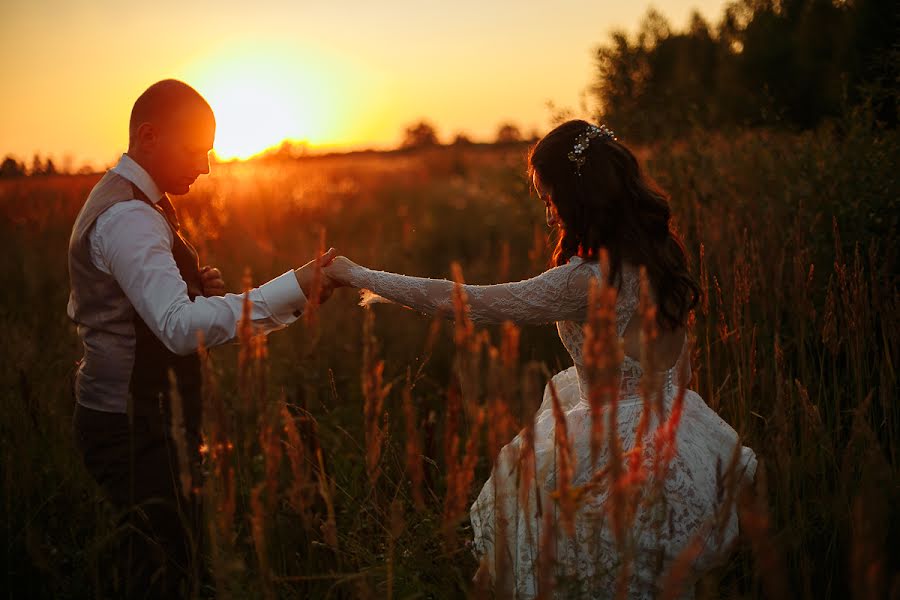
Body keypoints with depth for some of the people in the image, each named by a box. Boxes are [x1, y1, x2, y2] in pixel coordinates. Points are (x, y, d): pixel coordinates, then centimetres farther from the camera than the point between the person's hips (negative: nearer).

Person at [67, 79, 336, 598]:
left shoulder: (118, 202, 14)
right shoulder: (130, 219, -19)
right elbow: (182, 328, -32)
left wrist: (195, 290, 7)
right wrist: (294, 289, -33)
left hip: (124, 414, 10)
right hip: (135, 427, -10)